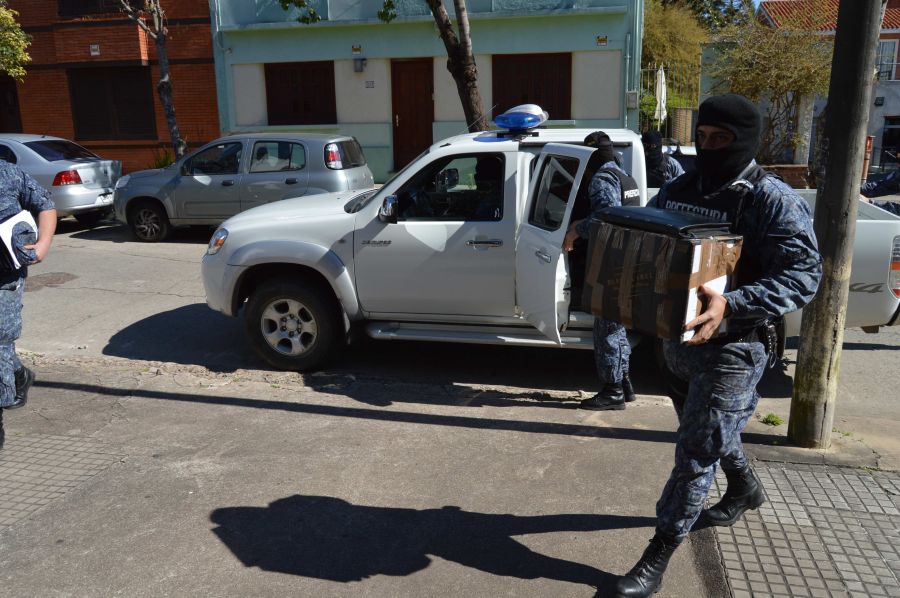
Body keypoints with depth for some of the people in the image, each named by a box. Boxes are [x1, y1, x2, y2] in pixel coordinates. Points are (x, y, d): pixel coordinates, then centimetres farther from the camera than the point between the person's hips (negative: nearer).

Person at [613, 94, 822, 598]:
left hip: (734, 347, -7)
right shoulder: (678, 190, 6)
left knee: (697, 449, -2)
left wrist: (731, 306, -36)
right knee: (714, 430, 26)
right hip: (679, 336, 7)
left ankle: (660, 554, 10)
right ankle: (746, 488, 54)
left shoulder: (774, 201, -15)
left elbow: (804, 275, -21)